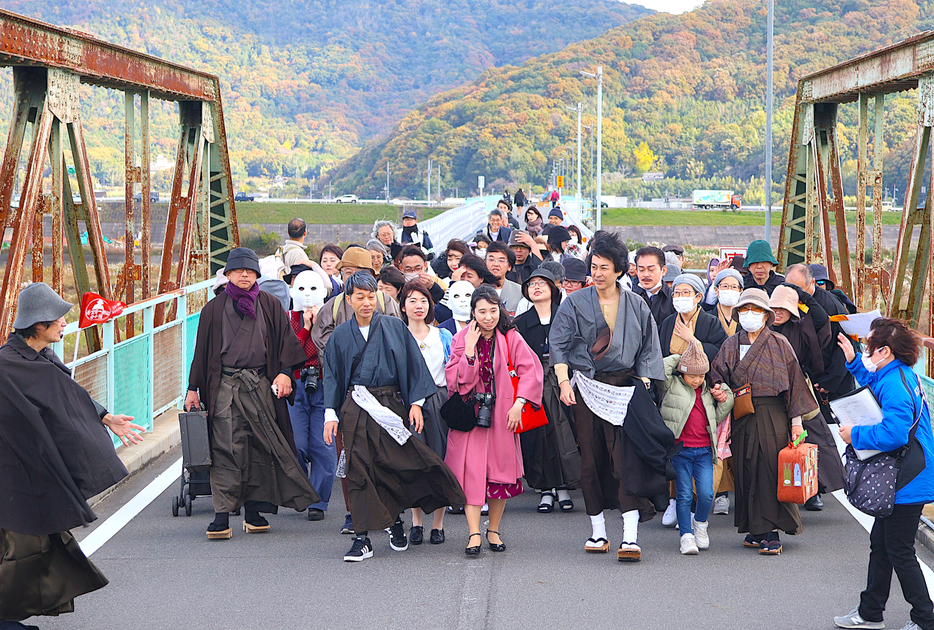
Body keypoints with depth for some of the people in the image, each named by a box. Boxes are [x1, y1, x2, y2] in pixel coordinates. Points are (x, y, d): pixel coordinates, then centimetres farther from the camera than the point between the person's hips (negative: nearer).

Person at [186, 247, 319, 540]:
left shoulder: (270, 306, 10)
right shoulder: (214, 309, 9)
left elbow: (286, 340, 9)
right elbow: (202, 350, 10)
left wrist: (285, 372, -6)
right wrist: (193, 389, 7)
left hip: (261, 385, 2)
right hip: (224, 386, -2)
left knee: (260, 449, 3)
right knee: (225, 450, -9)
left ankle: (254, 511, 11)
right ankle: (222, 516, -13)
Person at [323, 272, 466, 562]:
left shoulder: (394, 327, 7)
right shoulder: (341, 335, 9)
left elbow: (412, 364, 7)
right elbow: (332, 375, 10)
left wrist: (415, 403, -1)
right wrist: (330, 415, 2)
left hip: (390, 404, 0)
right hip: (356, 409, 0)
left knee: (396, 466, -2)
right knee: (359, 470, -5)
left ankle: (394, 520, 24)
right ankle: (362, 538, -3)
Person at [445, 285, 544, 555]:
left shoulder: (511, 338, -1)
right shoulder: (462, 339, 0)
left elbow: (531, 371, -5)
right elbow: (455, 380, -7)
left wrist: (518, 404, -14)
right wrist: (469, 351, -17)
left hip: (501, 415, 1)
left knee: (501, 470, 3)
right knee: (472, 470, -11)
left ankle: (494, 530, 16)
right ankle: (474, 534, -14)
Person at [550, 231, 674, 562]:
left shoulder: (636, 306, 8)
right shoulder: (575, 303, 6)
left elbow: (648, 349, 11)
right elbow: (558, 343, 3)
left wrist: (641, 385, 0)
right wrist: (563, 381, -10)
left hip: (624, 390, -1)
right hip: (586, 390, 1)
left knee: (627, 458, -12)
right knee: (591, 459, 2)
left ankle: (630, 537, -17)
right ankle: (598, 531, 12)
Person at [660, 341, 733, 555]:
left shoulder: (707, 389, 13)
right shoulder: (672, 385, 0)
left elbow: (718, 417, 19)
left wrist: (724, 399, 3)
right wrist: (680, 357, -6)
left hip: (704, 450, 3)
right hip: (680, 450, -3)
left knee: (706, 493, -7)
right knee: (684, 495, -3)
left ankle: (700, 523, 21)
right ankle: (686, 535, 8)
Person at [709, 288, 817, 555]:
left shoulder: (780, 344, 4)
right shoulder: (730, 346, 12)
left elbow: (794, 382, 3)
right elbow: (717, 377, 12)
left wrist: (796, 420, -1)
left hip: (773, 415, -3)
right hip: (741, 418, 3)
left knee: (771, 470, -7)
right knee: (746, 471, 2)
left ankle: (772, 533, -5)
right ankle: (755, 529, 11)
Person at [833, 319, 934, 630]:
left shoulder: (896, 386, -23)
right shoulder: (901, 375, 9)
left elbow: (893, 433, -32)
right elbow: (874, 383, 33)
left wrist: (855, 435, -18)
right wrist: (853, 360, 24)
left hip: (907, 482, -11)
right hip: (901, 477, 11)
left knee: (899, 551, -2)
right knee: (880, 543, 19)